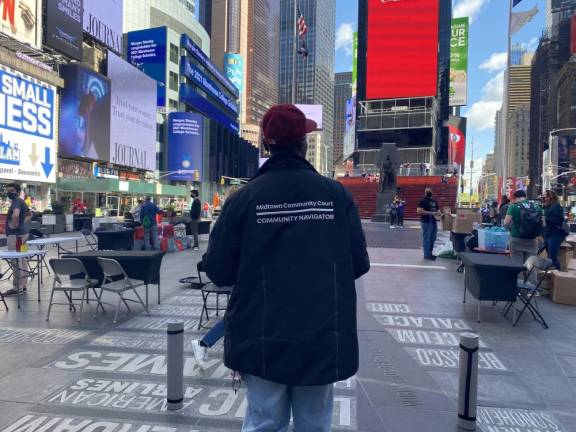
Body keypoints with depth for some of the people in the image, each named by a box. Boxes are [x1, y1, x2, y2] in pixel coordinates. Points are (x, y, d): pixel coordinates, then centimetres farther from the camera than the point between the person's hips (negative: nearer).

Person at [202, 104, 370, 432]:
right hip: (322, 339, 1)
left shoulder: (243, 198, -10)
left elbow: (218, 271, -6)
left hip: (262, 340, 0)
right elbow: (359, 264, -3)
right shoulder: (337, 194, -7)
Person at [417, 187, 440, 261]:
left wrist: (438, 213, 0)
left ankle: (430, 253, 23)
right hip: (426, 222, -8)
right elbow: (419, 211, -18)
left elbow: (438, 210, 25)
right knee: (426, 239, -5)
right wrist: (431, 213, -21)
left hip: (434, 221, 8)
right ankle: (426, 255, 0)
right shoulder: (423, 201, -7)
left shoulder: (434, 201, 17)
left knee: (432, 239, 13)